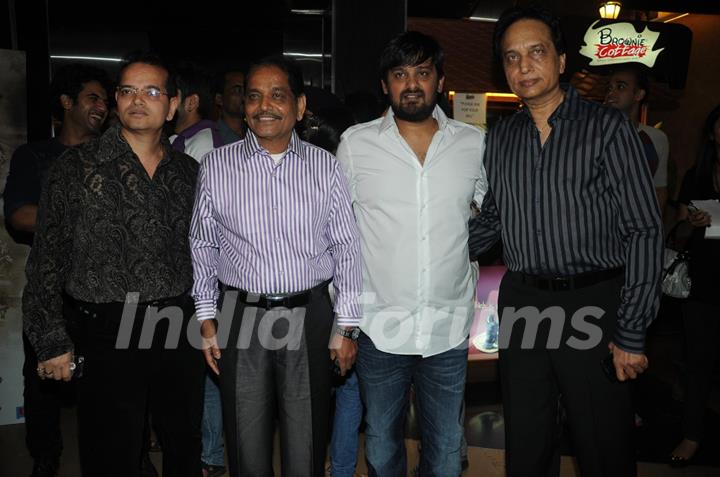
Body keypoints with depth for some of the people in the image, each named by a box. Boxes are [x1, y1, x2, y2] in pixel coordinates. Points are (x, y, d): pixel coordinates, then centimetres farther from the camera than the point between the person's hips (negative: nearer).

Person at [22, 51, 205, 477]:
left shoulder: (189, 172, 7)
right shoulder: (76, 168, -3)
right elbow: (46, 261, -3)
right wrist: (53, 342, -7)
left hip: (180, 331, 3)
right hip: (106, 336, -3)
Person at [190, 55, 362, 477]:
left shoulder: (325, 167, 1)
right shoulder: (216, 166, 3)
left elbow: (347, 249, 3)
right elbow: (202, 247, 8)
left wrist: (346, 327, 0)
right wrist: (207, 320, 5)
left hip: (309, 316, 0)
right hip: (240, 317, 1)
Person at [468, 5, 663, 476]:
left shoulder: (608, 127, -5)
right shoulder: (500, 137, 9)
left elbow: (644, 231, -7)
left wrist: (631, 332, -12)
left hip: (593, 302, -3)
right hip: (520, 304, 4)